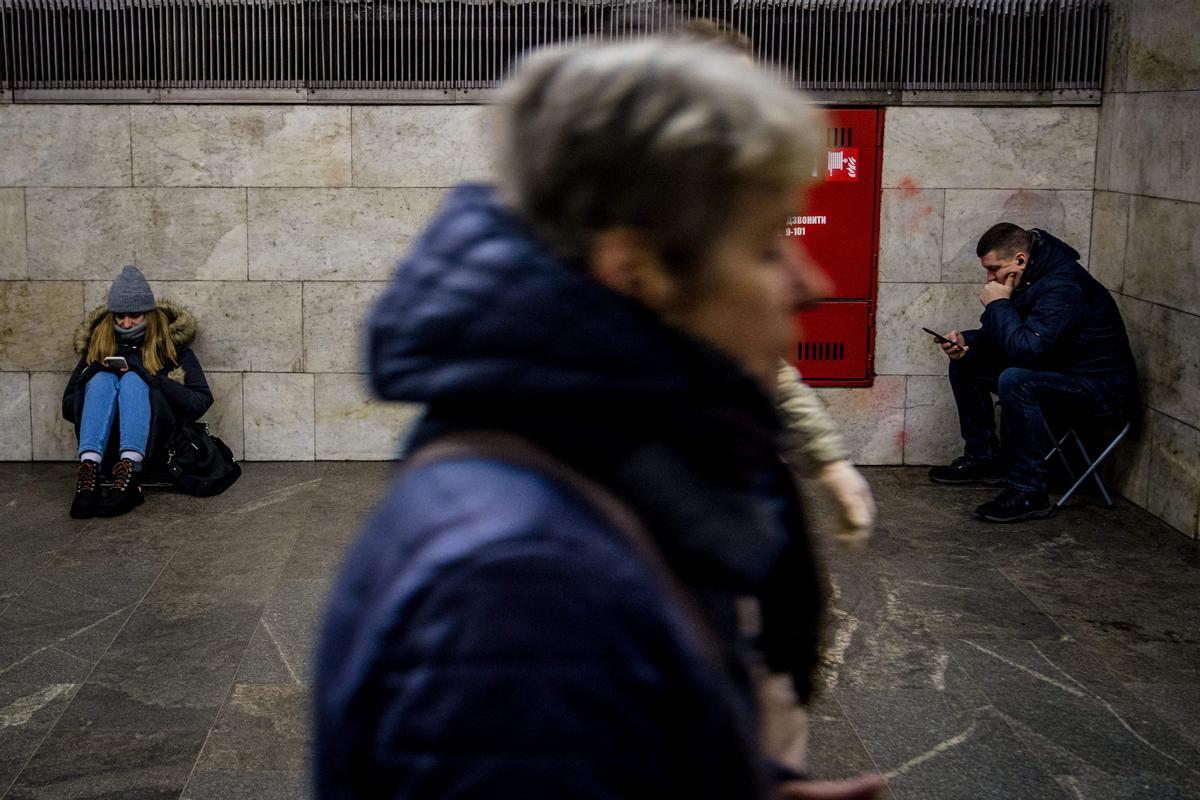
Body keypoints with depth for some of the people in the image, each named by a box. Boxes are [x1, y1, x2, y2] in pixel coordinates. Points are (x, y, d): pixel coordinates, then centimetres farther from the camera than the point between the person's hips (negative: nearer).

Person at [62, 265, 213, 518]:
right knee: (103, 380, -25)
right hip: (103, 441, 2)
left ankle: (128, 474, -51)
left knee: (133, 380, -27)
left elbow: (201, 402, -1)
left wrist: (151, 377, -13)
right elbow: (67, 408, 15)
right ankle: (89, 469, -49)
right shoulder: (98, 342, 19)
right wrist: (92, 375, -5)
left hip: (151, 439, -2)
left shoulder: (172, 345, 12)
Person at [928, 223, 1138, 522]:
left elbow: (1024, 348, -35)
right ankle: (983, 458, 16)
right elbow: (999, 335, 13)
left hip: (1103, 387, -10)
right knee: (965, 363, 7)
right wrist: (966, 341, -8)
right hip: (1056, 370, 10)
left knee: (1015, 382, -36)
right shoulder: (1026, 280, 2)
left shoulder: (1064, 285, -27)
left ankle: (1029, 493, -27)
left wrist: (998, 304, -22)